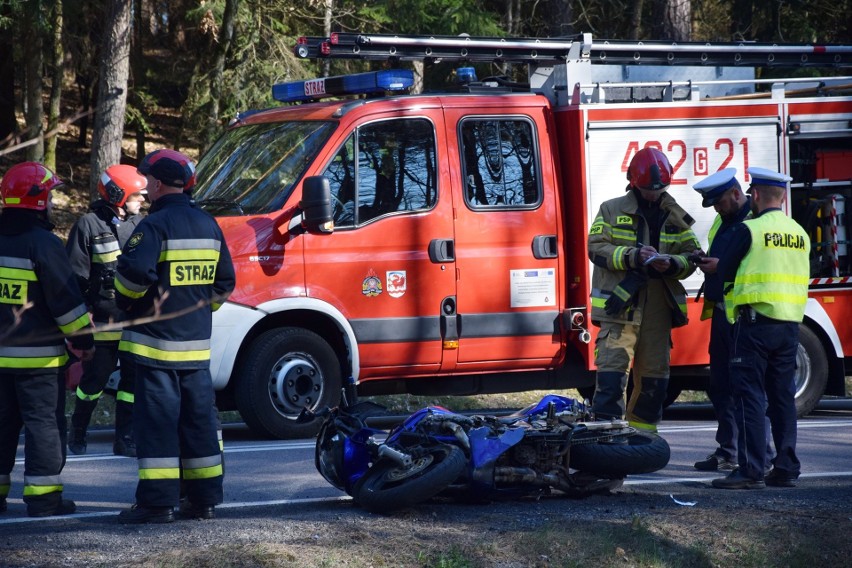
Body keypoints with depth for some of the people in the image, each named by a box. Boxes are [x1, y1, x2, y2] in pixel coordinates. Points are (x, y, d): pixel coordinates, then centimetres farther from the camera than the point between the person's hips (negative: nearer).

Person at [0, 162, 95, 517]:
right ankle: (42, 496, -3)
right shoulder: (44, 244, -15)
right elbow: (66, 300, -14)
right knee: (43, 422, -2)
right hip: (38, 354, -7)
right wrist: (83, 340, -4)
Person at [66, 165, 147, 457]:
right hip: (103, 321, -5)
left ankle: (125, 439, 9)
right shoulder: (89, 225, -6)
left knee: (134, 378, 3)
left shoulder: (139, 225, 11)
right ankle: (77, 433, 21)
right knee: (95, 378, 2)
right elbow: (76, 274, -6)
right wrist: (83, 313, -11)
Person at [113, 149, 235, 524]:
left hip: (157, 342, -7)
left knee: (157, 422, -5)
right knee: (198, 419, 12)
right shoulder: (208, 226, 11)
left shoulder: (156, 225, -13)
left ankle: (158, 501, -8)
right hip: (197, 344, 7)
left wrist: (124, 299, -5)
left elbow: (134, 272, -25)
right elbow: (224, 281, 17)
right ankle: (204, 498, 16)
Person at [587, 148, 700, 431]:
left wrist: (671, 264, -13)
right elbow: (597, 248, -5)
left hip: (659, 308, 4)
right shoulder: (612, 210, 4)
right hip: (619, 303, -4)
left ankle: (643, 430, 20)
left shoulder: (675, 217, 12)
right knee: (613, 365, -12)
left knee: (654, 371, 9)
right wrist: (632, 256, -19)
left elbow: (691, 256, 9)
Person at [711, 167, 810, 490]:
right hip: (790, 325, 6)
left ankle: (750, 471, -11)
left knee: (749, 395, -6)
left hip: (756, 321, -6)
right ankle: (786, 468, 11)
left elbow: (725, 271, -3)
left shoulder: (749, 230, -9)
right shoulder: (799, 234, 11)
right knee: (783, 397, 11)